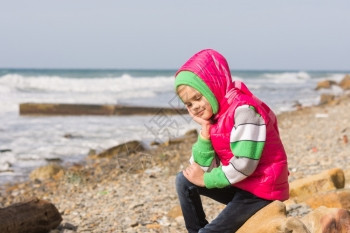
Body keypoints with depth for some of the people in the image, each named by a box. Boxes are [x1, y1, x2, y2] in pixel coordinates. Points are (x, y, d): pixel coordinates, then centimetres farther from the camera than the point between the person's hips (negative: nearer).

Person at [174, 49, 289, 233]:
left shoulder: (243, 109, -21)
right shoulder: (213, 116, 6)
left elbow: (244, 165, -27)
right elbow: (203, 168, -1)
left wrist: (206, 180, -13)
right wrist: (205, 128, -10)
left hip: (261, 191, -9)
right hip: (238, 185, 9)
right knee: (184, 181, 4)